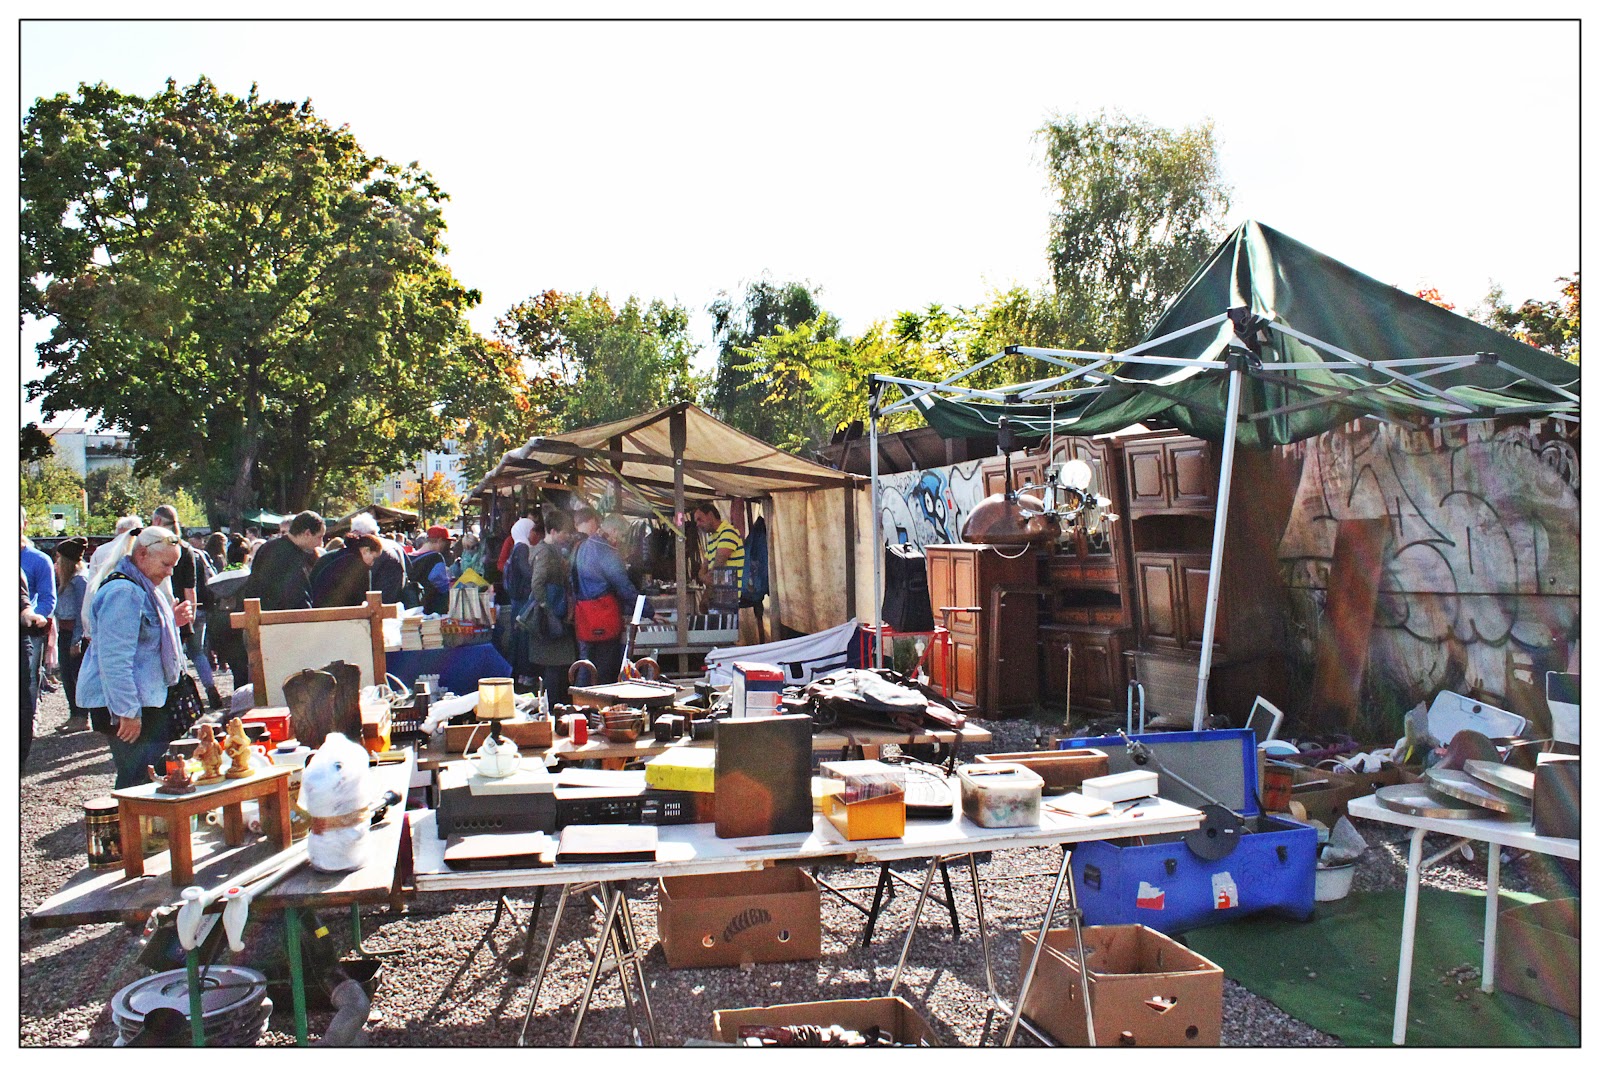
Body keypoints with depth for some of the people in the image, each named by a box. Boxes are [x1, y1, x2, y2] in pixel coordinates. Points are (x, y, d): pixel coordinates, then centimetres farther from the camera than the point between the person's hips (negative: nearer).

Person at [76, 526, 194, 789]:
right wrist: (128, 712, -24)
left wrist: (172, 621, 11)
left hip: (148, 699, 10)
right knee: (137, 779, -7)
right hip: (127, 706, -10)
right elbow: (115, 658, -24)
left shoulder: (142, 588, 15)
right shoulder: (122, 592, -18)